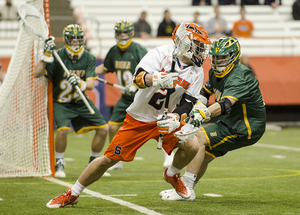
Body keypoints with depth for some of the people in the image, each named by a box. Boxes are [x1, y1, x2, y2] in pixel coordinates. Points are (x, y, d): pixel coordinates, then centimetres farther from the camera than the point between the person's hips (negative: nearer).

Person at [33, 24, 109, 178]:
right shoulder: (58, 57, -16)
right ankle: (59, 164, -5)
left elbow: (90, 84, -17)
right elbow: (36, 74, -25)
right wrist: (46, 54, -34)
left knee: (103, 129, -3)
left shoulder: (89, 59, -6)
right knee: (63, 129, -29)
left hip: (81, 102, 4)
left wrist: (79, 83, -39)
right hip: (60, 102, -4)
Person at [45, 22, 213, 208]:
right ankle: (72, 195, 13)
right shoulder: (162, 54, -17)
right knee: (109, 159, -5)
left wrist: (174, 119, -29)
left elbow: (186, 103, -9)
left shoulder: (197, 73, -5)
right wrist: (157, 79, -51)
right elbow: (139, 77, -30)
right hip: (139, 118, -3)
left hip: (165, 118, 3)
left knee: (192, 146, -20)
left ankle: (172, 175, 14)